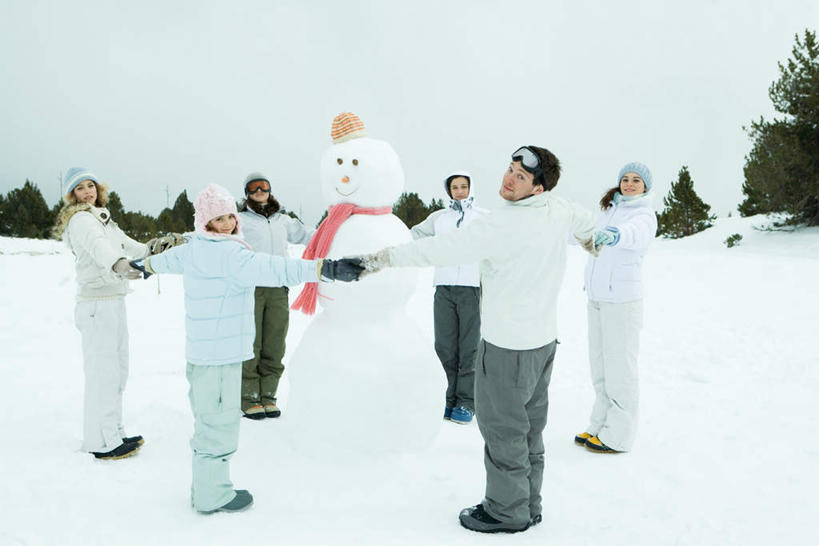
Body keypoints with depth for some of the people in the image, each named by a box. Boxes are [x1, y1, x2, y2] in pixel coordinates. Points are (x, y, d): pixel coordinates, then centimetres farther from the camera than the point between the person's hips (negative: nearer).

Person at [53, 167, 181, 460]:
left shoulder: (102, 218, 19)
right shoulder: (81, 219, -11)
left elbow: (126, 245, 27)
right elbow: (98, 246, -32)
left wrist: (152, 247, 12)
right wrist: (118, 264, -51)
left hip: (115, 302, 10)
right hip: (97, 304, -10)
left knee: (117, 370, 15)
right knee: (102, 372, -7)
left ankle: (113, 433, 26)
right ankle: (101, 443, 1)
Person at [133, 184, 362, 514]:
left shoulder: (194, 248, 11)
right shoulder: (228, 253, -19)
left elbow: (171, 257, 34)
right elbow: (270, 269, -34)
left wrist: (147, 265, 57)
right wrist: (325, 268, -42)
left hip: (200, 351, 10)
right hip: (221, 353, -10)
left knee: (207, 418, 20)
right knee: (219, 420, 1)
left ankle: (205, 488, 34)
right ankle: (213, 496, 14)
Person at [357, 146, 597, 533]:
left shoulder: (505, 224, -24)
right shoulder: (558, 208, 1)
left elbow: (444, 249, -27)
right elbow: (585, 223, 23)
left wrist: (381, 258, -22)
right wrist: (592, 241, 48)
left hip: (508, 344, -9)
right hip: (543, 337, 9)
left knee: (501, 426, 6)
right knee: (529, 426, 19)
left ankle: (507, 512, 21)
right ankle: (528, 506, 34)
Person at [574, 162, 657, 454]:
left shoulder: (645, 214, -10)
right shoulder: (609, 209, 13)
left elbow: (637, 233, -34)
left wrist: (614, 235, -53)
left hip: (622, 299, -8)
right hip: (596, 297, 8)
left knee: (620, 367, -2)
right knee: (599, 364, 15)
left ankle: (618, 437, 9)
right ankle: (599, 427, 27)